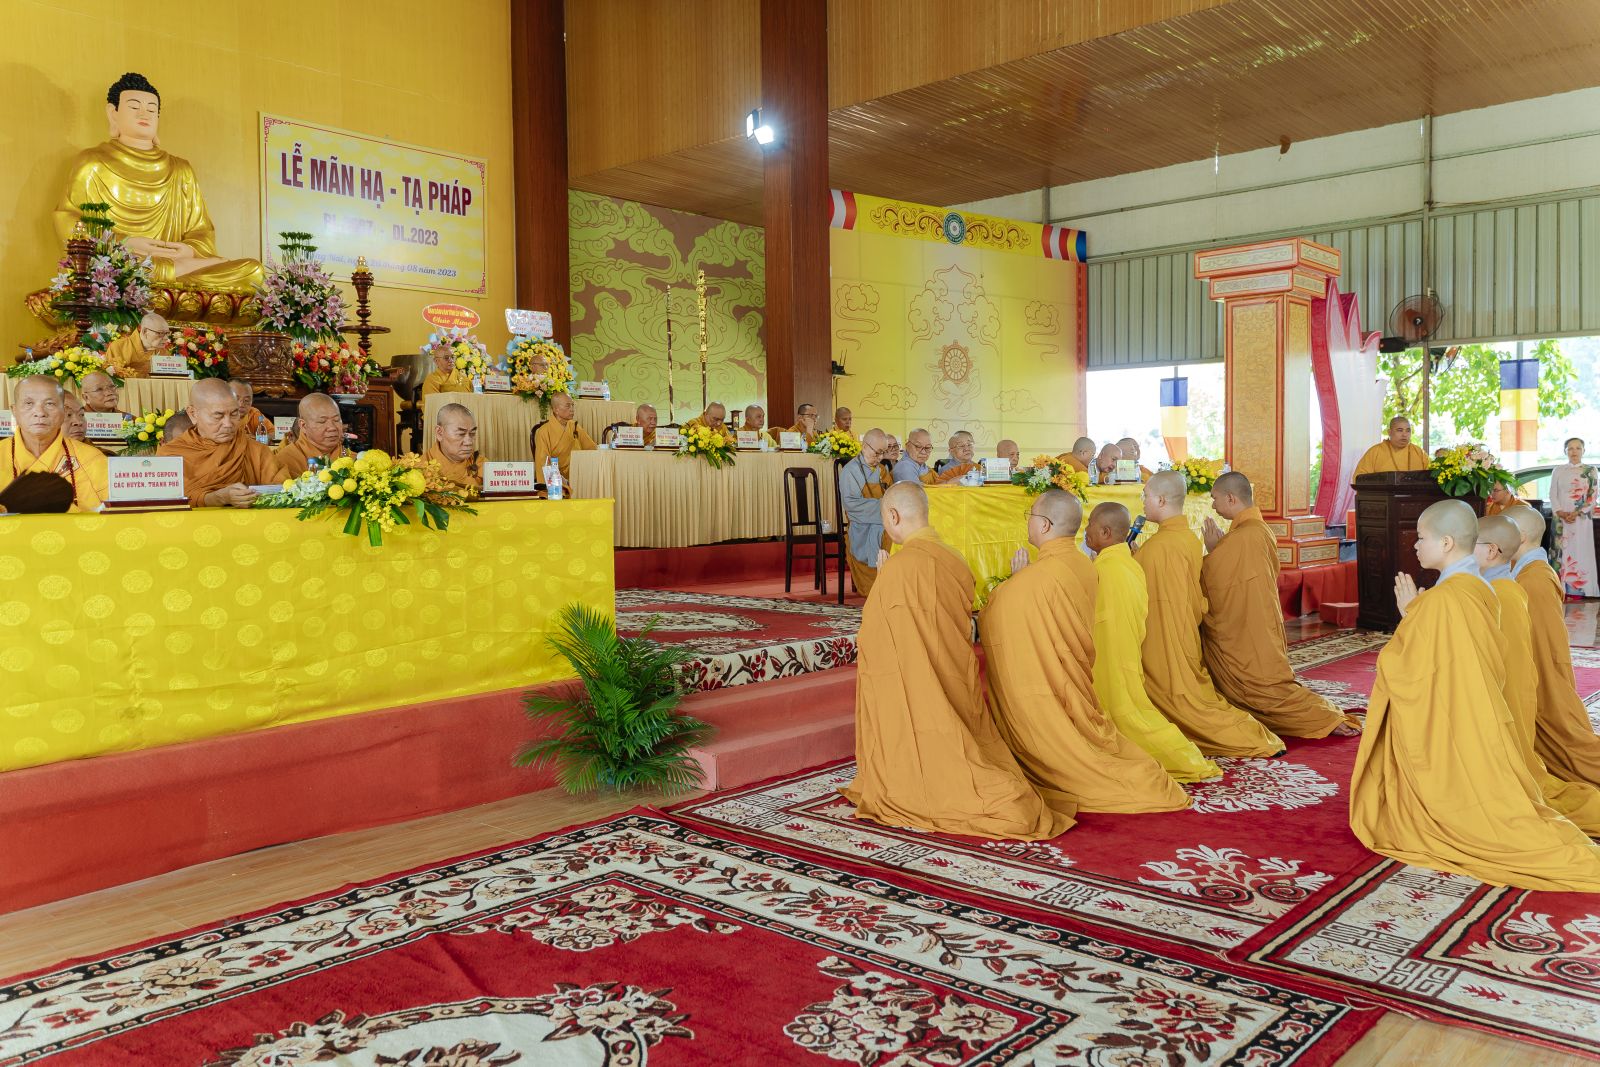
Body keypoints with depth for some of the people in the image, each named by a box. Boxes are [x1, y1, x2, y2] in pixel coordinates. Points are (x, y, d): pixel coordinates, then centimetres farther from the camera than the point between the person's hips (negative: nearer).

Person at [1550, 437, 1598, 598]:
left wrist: (1576, 513, -13)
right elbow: (1553, 495, 6)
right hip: (1561, 519, 2)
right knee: (1562, 553, 0)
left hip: (1582, 519, -1)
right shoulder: (1558, 471, 10)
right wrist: (1561, 513, -10)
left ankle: (1580, 590, -1)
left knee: (1580, 553, -4)